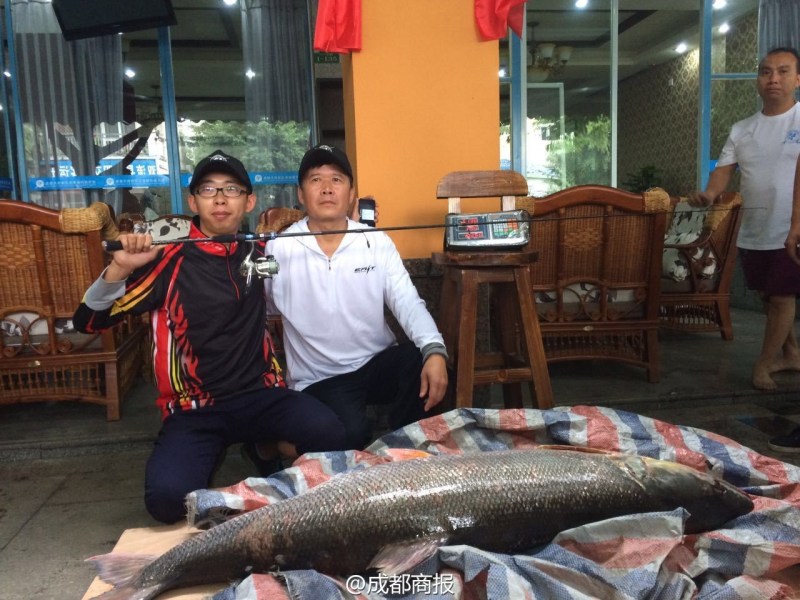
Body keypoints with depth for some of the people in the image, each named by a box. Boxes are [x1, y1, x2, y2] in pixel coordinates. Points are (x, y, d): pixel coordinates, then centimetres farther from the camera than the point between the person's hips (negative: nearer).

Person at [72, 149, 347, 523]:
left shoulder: (260, 252, 7)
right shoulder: (170, 261, -5)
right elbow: (87, 322, -6)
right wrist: (119, 268, -23)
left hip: (260, 396, 2)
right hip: (194, 410, -2)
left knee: (328, 433, -28)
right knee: (168, 497, -28)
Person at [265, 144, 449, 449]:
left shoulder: (378, 243, -1)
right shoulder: (279, 249, -3)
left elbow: (408, 303, -11)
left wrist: (434, 350, -27)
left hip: (379, 363, 2)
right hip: (320, 379, -2)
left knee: (423, 361, -28)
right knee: (350, 435, -30)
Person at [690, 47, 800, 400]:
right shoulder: (741, 130, 8)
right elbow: (724, 169, 4)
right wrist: (709, 194, -19)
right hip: (753, 232, 5)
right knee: (769, 297, 15)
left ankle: (764, 362, 16)